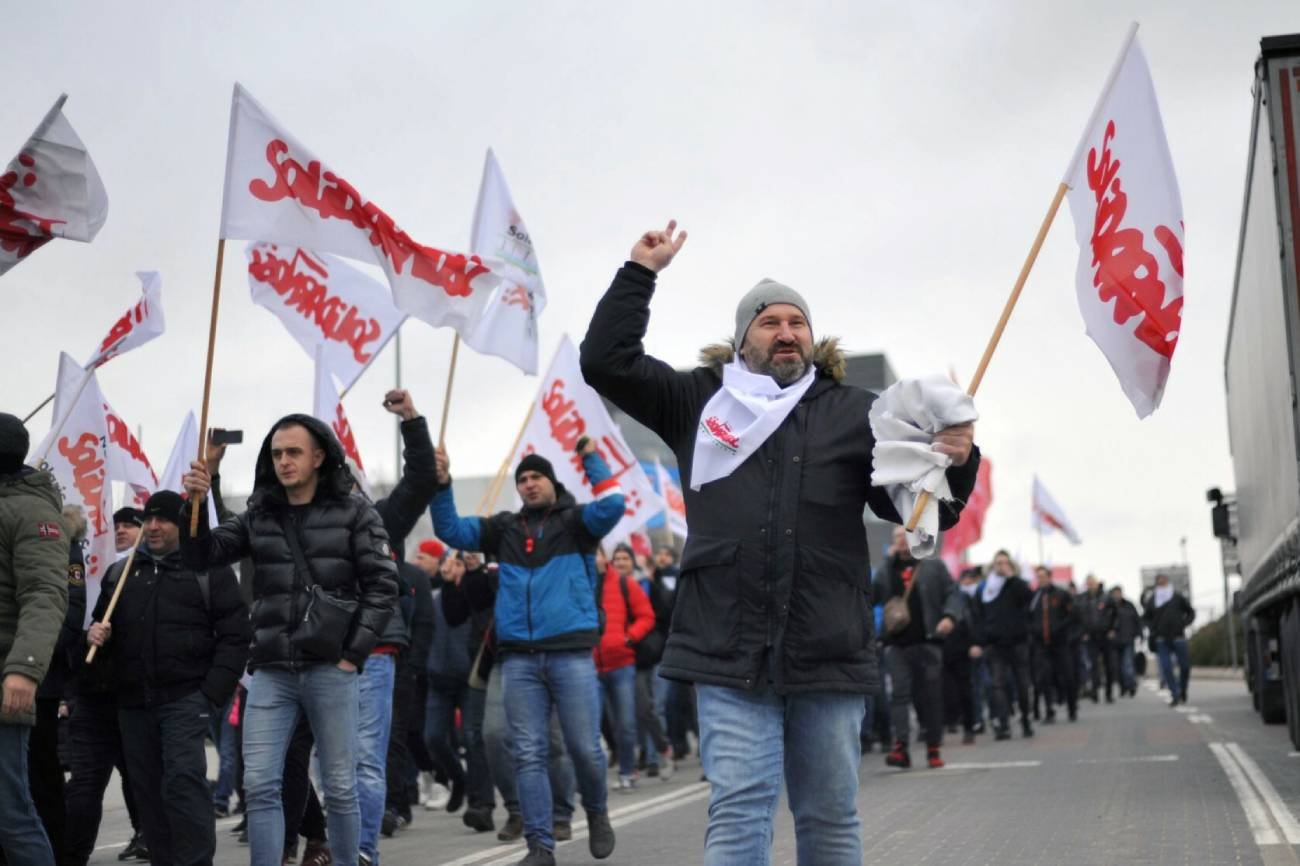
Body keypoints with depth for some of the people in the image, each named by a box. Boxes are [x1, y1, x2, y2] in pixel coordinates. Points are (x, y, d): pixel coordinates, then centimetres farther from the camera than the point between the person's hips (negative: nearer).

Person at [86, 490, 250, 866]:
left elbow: (234, 635, -5)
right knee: (148, 791, 9)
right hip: (133, 702, 6)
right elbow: (103, 627, 26)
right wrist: (95, 635, 0)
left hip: (186, 698, -6)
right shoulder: (120, 572, 16)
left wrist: (213, 693, -13)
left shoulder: (210, 570, 1)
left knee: (183, 780, -16)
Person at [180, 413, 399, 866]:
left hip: (331, 669, -3)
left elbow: (383, 586, -3)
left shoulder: (354, 511, 0)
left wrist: (354, 653, -8)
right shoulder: (258, 516, 10)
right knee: (259, 786, -2)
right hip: (271, 671, 3)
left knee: (339, 788, 5)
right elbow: (201, 556, 6)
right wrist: (196, 505, -11)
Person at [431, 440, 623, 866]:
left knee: (584, 747, 0)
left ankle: (597, 813, 28)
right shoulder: (504, 528, 14)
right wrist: (442, 485, -3)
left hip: (572, 653, -3)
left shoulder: (575, 522, 7)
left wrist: (592, 460, -6)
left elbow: (612, 506, -11)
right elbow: (450, 530, 9)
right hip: (519, 658, 3)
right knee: (529, 754, 2)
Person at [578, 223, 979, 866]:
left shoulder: (855, 412, 11)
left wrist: (954, 464, -13)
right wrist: (641, 271, 8)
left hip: (829, 655, 1)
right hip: (729, 651, -1)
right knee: (738, 811, -5)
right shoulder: (699, 400, 12)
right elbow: (605, 360, 9)